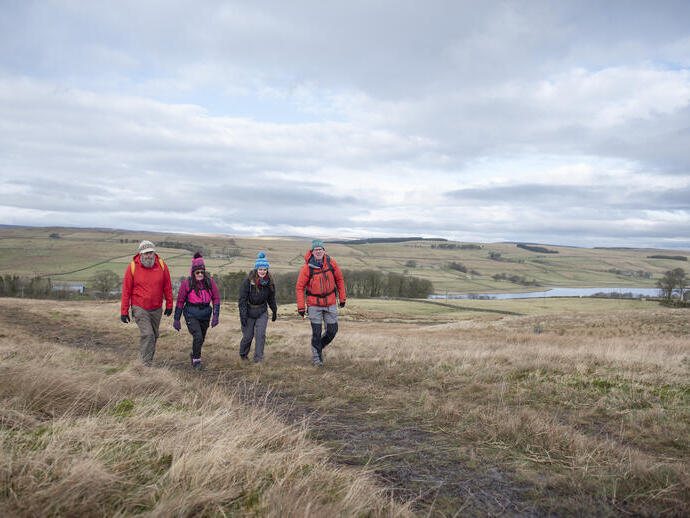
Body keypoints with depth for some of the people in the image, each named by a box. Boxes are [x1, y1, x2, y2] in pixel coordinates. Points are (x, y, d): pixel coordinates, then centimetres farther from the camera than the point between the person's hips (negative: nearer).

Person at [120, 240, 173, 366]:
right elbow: (126, 291, -5)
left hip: (156, 309, 4)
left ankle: (148, 359, 32)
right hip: (140, 308, -3)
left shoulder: (161, 265, -4)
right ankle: (146, 364, -8)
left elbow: (167, 287, 5)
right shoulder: (132, 267, -10)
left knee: (154, 336, 13)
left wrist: (169, 305, 7)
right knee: (147, 334, -16)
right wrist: (124, 311, -4)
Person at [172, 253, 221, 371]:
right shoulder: (187, 283, -9)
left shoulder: (210, 281, -2)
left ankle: (193, 354, 44)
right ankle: (196, 361, 1)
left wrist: (215, 316, -7)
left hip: (205, 315, 4)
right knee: (198, 337, -18)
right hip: (191, 315, -3)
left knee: (201, 339, 15)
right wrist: (176, 319, 0)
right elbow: (180, 301, -2)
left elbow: (216, 298, 2)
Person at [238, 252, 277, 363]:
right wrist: (243, 315, -16)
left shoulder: (269, 282, -3)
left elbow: (271, 298, 11)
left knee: (260, 334, -10)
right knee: (248, 336, 4)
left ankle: (258, 358, -2)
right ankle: (243, 354, 32)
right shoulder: (248, 281, -16)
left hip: (262, 312, 3)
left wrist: (274, 311, 15)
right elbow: (242, 299, -13)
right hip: (248, 312, -3)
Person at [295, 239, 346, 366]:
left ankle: (319, 347, 32)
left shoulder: (331, 262, -6)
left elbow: (339, 280, 6)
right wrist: (301, 307, -10)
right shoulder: (307, 267, -13)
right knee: (316, 332, -2)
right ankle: (317, 357, 16)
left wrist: (342, 298, 7)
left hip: (330, 303, 3)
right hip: (314, 304, -3)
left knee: (332, 330, 5)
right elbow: (299, 287, -7)